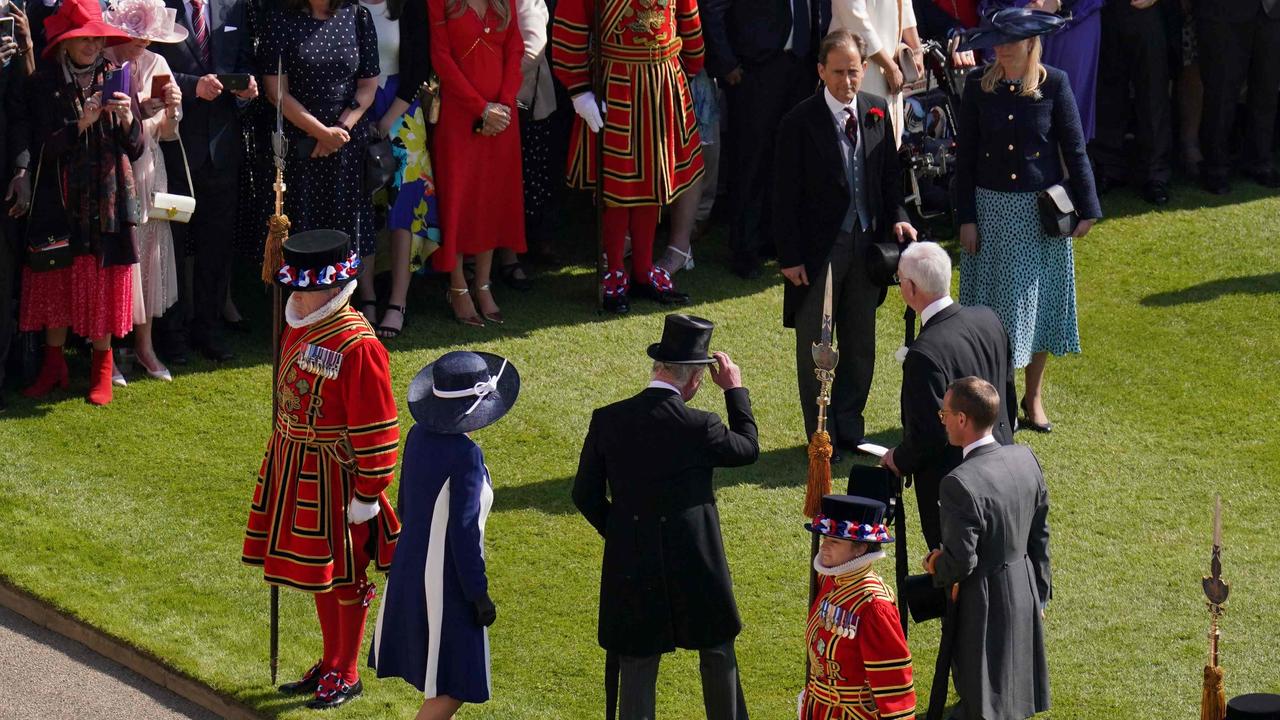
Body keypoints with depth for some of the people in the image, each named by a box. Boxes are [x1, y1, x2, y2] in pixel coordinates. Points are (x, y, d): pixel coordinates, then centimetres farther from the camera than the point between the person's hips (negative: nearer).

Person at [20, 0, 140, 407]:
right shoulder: (44, 86, 0)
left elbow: (135, 150, 3)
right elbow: (41, 147, -8)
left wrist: (127, 120, -17)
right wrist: (81, 124, -21)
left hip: (107, 201, 1)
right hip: (59, 202, 0)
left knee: (104, 284, 1)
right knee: (55, 284, 3)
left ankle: (102, 366, 13)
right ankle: (54, 366, 16)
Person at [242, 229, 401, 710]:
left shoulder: (357, 345, -22)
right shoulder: (300, 328, 4)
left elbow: (376, 428, -18)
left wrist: (368, 495, -16)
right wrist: (280, 463, 21)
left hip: (335, 475, -8)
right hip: (296, 468, 8)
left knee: (344, 576, 6)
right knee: (317, 572, 18)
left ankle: (346, 675, 19)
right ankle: (329, 663, 33)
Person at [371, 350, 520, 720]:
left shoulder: (419, 436, 0)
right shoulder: (465, 455, -23)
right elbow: (463, 530, -22)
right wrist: (479, 594, -14)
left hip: (410, 568, 8)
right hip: (447, 581, -8)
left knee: (439, 679, 23)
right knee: (453, 687, 0)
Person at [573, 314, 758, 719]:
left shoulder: (607, 421, -8)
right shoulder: (698, 427, -16)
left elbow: (585, 495, 0)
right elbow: (748, 449, 5)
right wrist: (735, 390, 14)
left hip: (630, 564, 2)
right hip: (695, 565, -2)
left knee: (636, 667, 9)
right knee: (717, 654, 20)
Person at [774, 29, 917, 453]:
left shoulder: (877, 113, 1)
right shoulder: (799, 124, -14)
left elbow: (889, 175, 12)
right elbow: (786, 195, -11)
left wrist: (897, 217, -4)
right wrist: (790, 257, -13)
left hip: (867, 243, 5)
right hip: (819, 249, -5)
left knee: (860, 344, 14)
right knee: (815, 346, 7)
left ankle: (850, 429, 27)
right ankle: (821, 436, 17)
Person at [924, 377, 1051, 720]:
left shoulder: (960, 484, -28)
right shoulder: (1025, 458, -5)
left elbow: (960, 561, -24)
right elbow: (1040, 536, 5)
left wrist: (935, 568, -1)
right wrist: (1041, 594, 16)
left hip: (982, 604, -7)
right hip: (1024, 594, 7)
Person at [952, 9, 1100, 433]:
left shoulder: (1053, 84, -7)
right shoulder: (978, 85, -4)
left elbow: (1074, 148, -2)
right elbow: (965, 155, 0)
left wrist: (1087, 208, -3)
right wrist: (966, 218, -3)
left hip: (1042, 208, 0)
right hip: (992, 207, 0)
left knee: (1040, 301, 9)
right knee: (996, 303, 5)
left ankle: (1034, 396, 23)